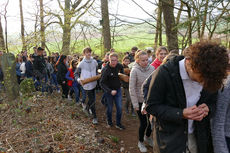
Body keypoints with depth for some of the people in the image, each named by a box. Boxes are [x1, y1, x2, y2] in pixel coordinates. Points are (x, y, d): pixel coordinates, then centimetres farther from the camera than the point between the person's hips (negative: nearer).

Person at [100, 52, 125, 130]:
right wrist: (110, 91, -32)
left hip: (118, 89, 4)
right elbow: (102, 83, -24)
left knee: (119, 107, 4)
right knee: (109, 108, 9)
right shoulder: (106, 70, -24)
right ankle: (109, 122, 34)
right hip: (109, 90, -4)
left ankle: (118, 124, 21)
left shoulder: (119, 66, -7)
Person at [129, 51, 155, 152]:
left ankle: (147, 137, 42)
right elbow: (132, 89, -13)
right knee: (143, 123, 3)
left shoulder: (152, 68, -4)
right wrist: (135, 104, -13)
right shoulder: (134, 70, -15)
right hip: (140, 101, -4)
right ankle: (140, 142, 30)